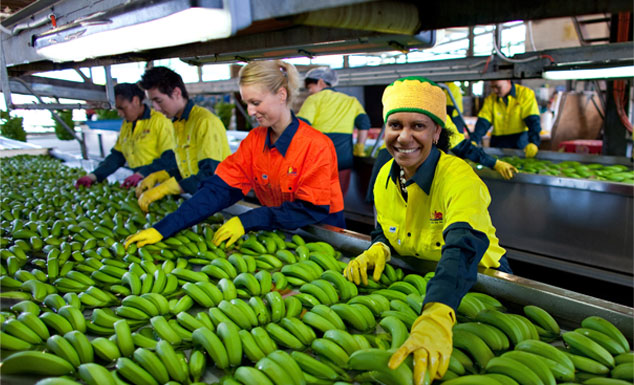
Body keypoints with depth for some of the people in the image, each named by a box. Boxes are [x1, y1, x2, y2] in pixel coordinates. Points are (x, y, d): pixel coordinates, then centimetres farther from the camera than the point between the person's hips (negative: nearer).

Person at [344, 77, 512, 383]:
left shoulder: (459, 178, -26)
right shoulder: (386, 176, -6)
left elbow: (464, 249, -42)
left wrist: (435, 319, -60)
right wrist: (379, 249, -18)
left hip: (475, 285, -5)